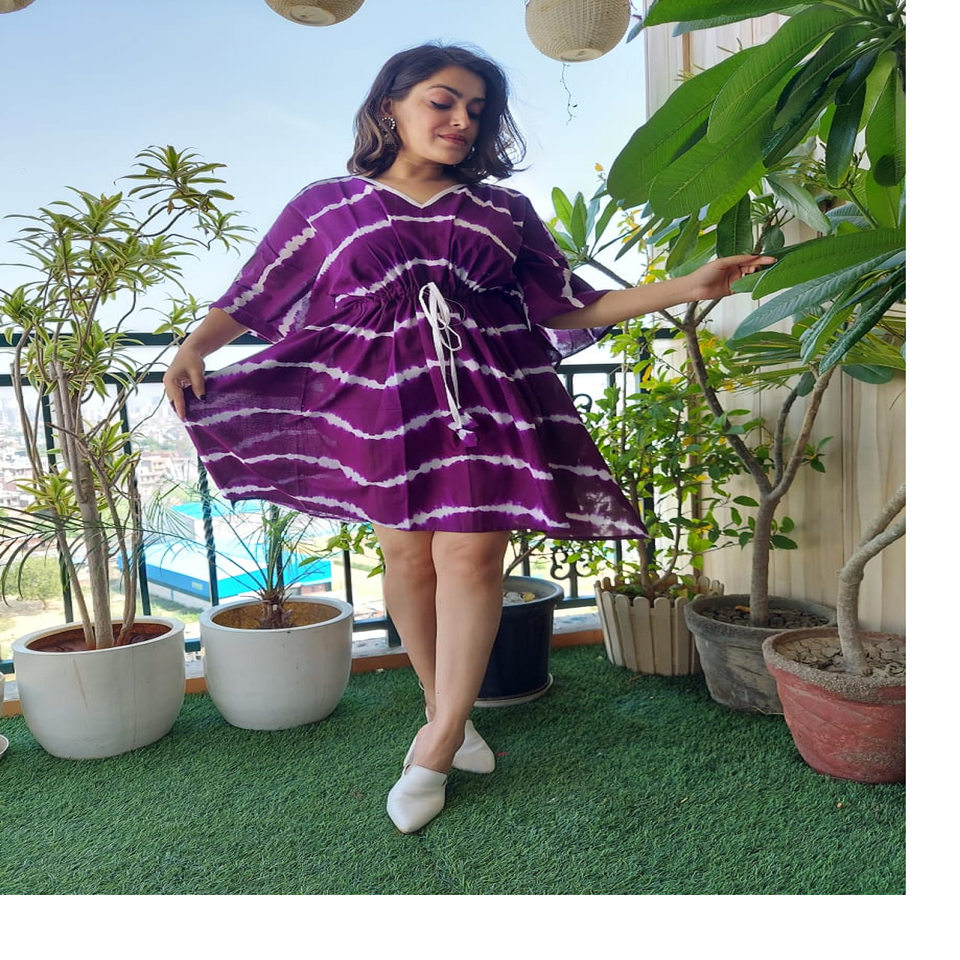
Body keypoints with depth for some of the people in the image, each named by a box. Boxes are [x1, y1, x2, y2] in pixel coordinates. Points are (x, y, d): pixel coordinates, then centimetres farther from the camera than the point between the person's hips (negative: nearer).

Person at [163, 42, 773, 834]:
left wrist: (690, 287, 4)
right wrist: (194, 347, -6)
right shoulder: (327, 206, 11)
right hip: (384, 396, 0)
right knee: (407, 553, 2)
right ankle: (447, 715, 22)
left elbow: (569, 308, 12)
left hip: (489, 394, 1)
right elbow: (251, 299, 11)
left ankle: (436, 748, 4)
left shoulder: (503, 211, 14)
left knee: (471, 553, -8)